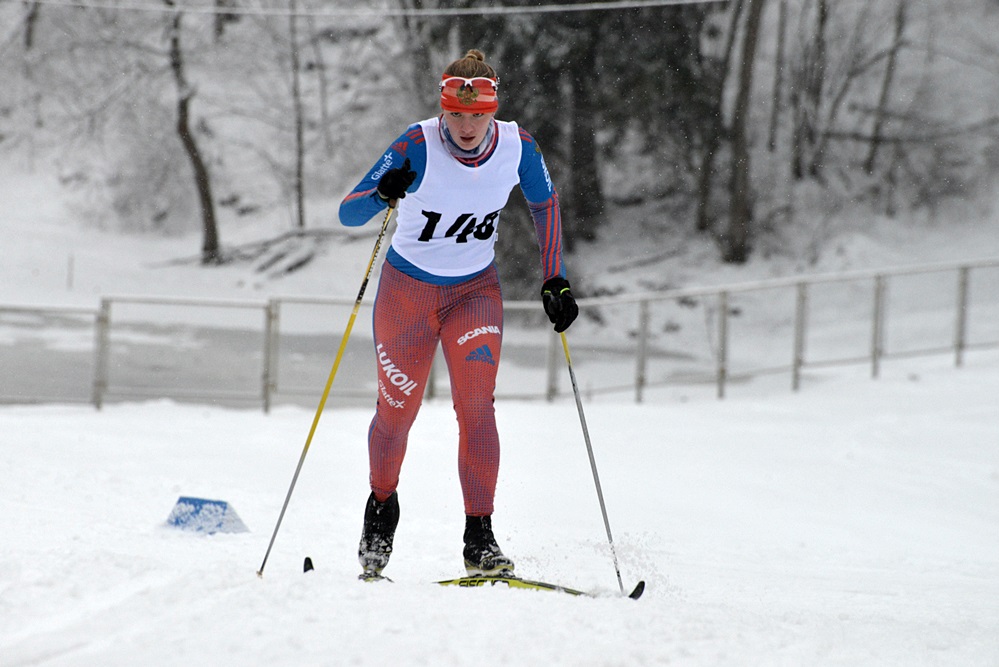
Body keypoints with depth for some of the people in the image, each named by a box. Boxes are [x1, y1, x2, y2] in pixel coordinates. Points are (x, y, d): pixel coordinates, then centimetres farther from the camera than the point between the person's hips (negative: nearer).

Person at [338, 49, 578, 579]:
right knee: (397, 411, 9)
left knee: (476, 406, -16)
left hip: (475, 292, 1)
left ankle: (479, 540, -15)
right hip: (407, 290, -1)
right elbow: (347, 213, -25)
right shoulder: (417, 147, -24)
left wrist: (555, 280, 2)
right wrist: (382, 195, -47)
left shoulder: (517, 147, -15)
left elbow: (545, 203, 6)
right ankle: (381, 506, 38)